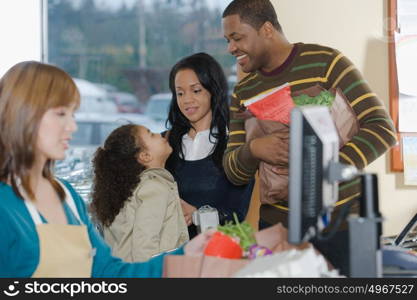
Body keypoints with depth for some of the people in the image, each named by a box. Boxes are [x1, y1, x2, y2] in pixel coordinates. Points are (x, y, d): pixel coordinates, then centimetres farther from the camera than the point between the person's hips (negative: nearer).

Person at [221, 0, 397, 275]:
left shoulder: (326, 63, -7)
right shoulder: (243, 92, 9)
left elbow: (382, 128, -13)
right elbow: (234, 172, 9)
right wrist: (253, 149, -16)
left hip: (341, 220, -4)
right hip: (276, 223, 4)